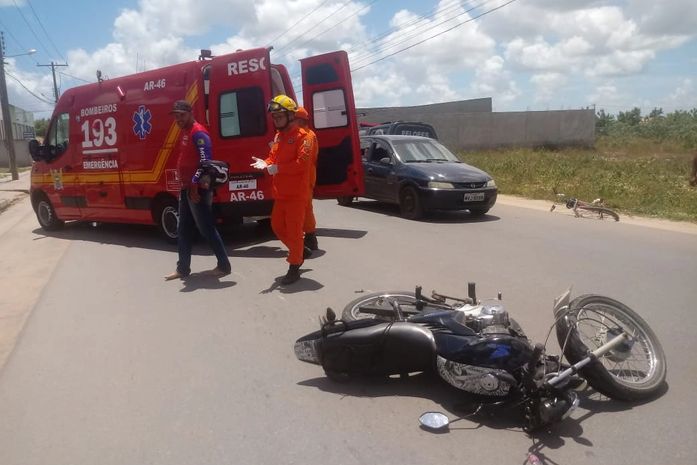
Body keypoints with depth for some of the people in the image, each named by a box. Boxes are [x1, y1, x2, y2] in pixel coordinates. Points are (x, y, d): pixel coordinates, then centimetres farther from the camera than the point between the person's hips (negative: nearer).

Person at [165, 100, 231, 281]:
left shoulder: (198, 132, -14)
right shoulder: (185, 133, 17)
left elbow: (205, 161, -23)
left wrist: (195, 184, -23)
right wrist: (183, 186, 19)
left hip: (198, 189, -10)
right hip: (187, 188, 10)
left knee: (206, 228, -3)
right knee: (183, 230, 12)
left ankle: (224, 265, 7)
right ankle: (183, 269, 20)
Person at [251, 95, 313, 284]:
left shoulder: (302, 136, -12)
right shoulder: (278, 136, 14)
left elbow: (302, 163, -21)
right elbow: (273, 157, 17)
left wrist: (278, 168, -22)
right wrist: (265, 163, -6)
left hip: (296, 194, -9)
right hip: (280, 193, 9)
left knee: (293, 230, -2)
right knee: (277, 226, 17)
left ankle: (294, 268, 9)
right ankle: (299, 251, 36)